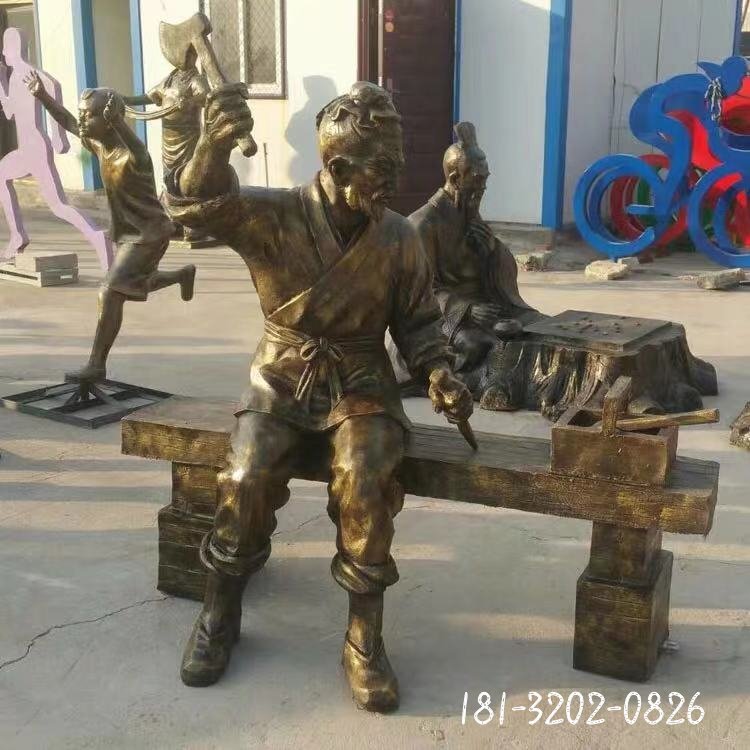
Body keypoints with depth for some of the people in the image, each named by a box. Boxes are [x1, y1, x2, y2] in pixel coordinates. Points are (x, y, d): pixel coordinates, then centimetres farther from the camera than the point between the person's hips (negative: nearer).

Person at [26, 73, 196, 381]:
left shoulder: (131, 155, -25)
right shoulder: (99, 143, -1)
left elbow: (137, 153, -49)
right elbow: (69, 123, 16)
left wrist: (117, 120, -61)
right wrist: (42, 95, 13)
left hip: (148, 234, -9)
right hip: (128, 233, 9)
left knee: (110, 294, -16)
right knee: (134, 285, 28)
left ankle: (97, 365, -8)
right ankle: (183, 274, 52)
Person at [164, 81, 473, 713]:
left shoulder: (400, 238, -3)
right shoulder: (275, 216, -11)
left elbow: (419, 320, 8)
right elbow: (197, 204, -29)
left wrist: (438, 372, -12)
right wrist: (214, 147, -52)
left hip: (361, 388, 1)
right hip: (283, 383, 0)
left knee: (366, 481, -28)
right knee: (246, 481, -23)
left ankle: (365, 638, -10)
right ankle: (220, 615, 4)